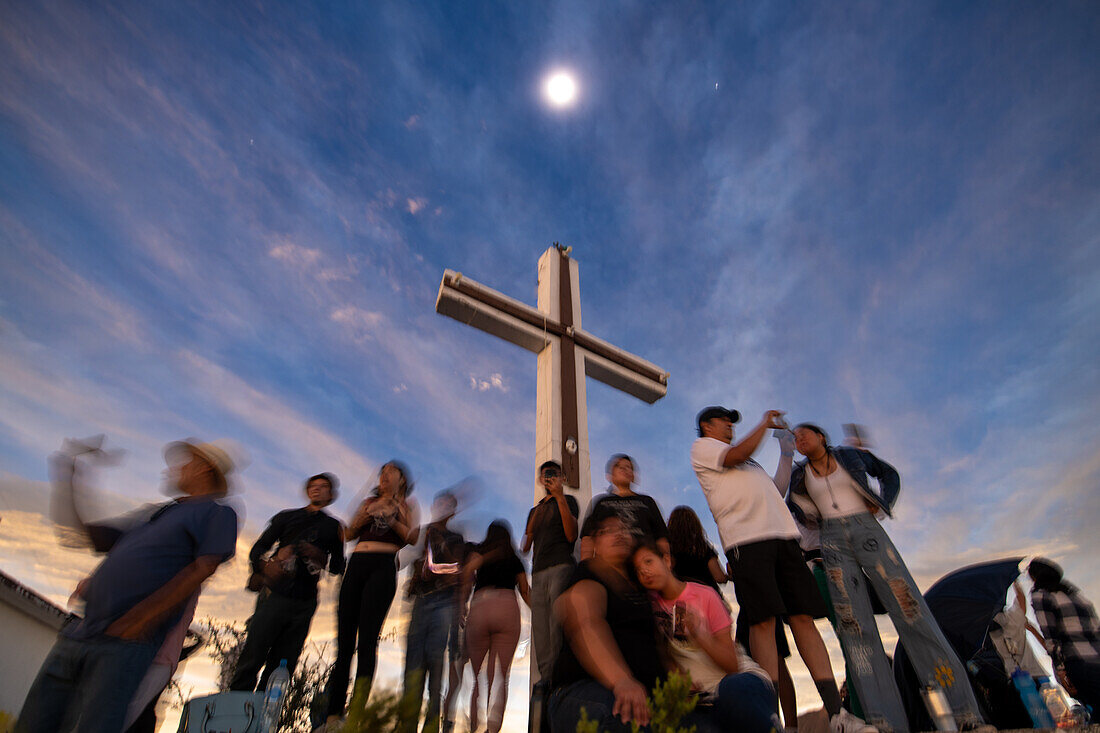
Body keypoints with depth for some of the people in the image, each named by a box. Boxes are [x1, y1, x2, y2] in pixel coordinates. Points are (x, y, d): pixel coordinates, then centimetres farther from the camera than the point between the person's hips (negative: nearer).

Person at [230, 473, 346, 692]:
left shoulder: (334, 527, 14)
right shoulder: (286, 517, 14)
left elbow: (338, 568, 11)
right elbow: (258, 549, 8)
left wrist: (320, 557, -10)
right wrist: (264, 566, -13)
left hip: (305, 604, 1)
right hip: (274, 596, 0)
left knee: (281, 667, 1)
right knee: (252, 658, -6)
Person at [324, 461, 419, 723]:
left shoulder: (406, 505, 13)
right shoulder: (369, 502, 24)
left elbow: (413, 538, 2)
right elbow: (350, 534, 19)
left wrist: (390, 519, -7)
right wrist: (363, 518, 0)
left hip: (383, 566, -4)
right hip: (356, 564, 4)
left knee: (367, 637, -11)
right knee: (344, 637, 2)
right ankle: (333, 712, 7)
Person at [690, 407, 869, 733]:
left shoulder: (749, 461, 34)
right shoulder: (701, 447, 11)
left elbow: (776, 490, 31)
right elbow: (737, 455, -7)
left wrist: (786, 452, 29)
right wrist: (765, 423, 7)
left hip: (783, 534, 7)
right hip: (745, 538, -7)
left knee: (803, 617, 1)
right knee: (763, 620, -13)